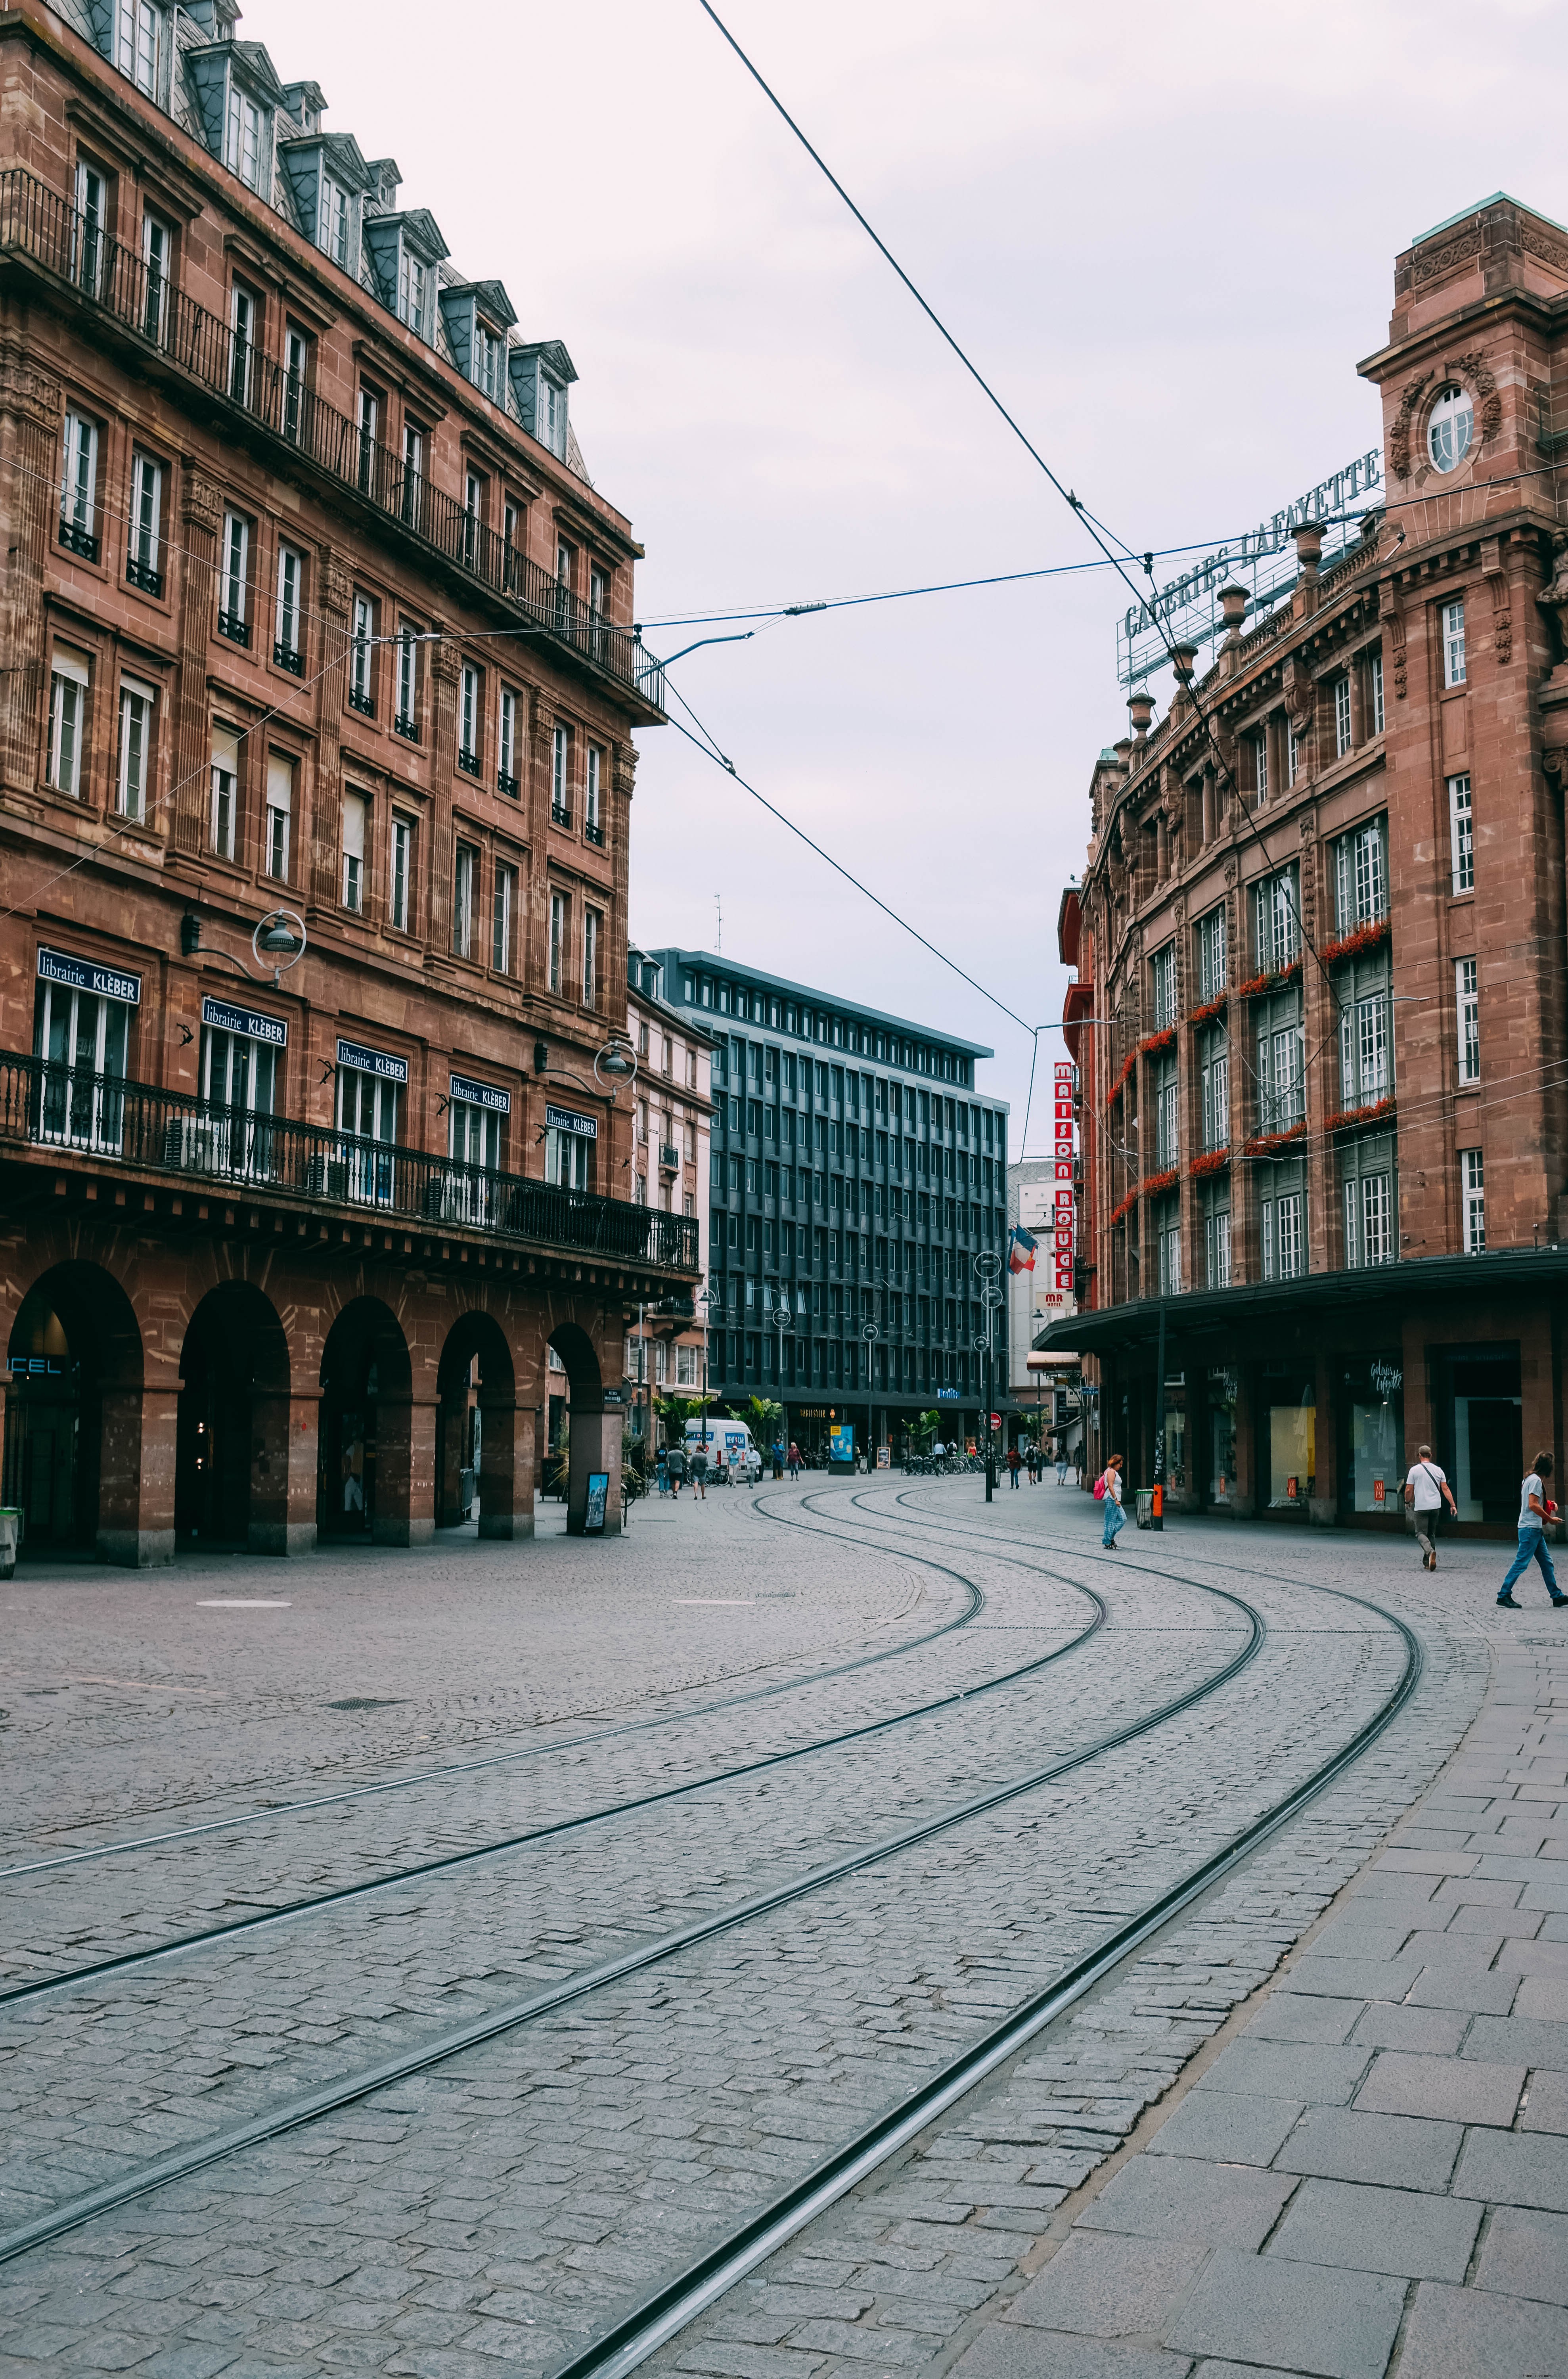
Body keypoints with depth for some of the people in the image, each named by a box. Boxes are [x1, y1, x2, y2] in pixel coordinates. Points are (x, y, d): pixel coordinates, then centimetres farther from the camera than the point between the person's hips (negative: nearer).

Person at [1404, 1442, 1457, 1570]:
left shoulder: (1414, 1470, -4)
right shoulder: (1438, 1470, 6)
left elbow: (1409, 1490, -3)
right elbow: (1445, 1489, 2)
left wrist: (1407, 1502, 14)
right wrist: (1453, 1505, 3)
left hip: (1420, 1507, -4)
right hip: (1436, 1506, 4)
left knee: (1421, 1533, -2)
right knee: (1432, 1534, 15)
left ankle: (1430, 1551, -31)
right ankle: (1427, 1562, 15)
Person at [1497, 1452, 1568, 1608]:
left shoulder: (1529, 1479, 16)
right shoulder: (1536, 1480, -13)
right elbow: (1533, 1505, -21)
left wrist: (1548, 1503, 13)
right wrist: (1551, 1519, -13)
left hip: (1535, 1530, 10)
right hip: (1531, 1529, -10)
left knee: (1547, 1563, 12)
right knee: (1521, 1563, -9)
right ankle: (1504, 1595, -7)